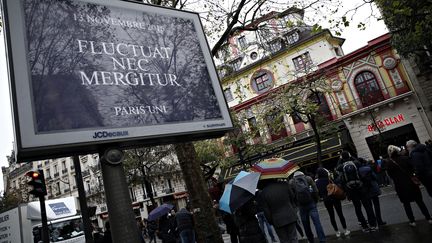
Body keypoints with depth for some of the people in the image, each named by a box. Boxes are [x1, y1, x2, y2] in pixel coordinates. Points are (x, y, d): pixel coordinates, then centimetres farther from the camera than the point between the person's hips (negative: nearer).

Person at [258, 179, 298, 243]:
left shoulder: (262, 194, -15)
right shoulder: (284, 185, -8)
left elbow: (267, 212, -10)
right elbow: (293, 199, 5)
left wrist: (271, 222, 6)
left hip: (278, 221, -2)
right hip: (291, 216, 2)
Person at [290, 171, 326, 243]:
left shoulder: (291, 182, 2)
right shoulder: (308, 178, 4)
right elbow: (315, 191, -2)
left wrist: (296, 203, 9)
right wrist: (316, 200, 8)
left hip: (301, 206, 0)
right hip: (311, 204, 0)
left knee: (306, 225, 13)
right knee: (317, 223, 0)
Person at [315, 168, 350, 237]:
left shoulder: (317, 182, -4)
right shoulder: (329, 179, -13)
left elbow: (318, 192, 0)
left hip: (326, 200, 2)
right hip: (334, 198, -2)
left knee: (331, 216, 13)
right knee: (340, 214, 9)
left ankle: (337, 232, 18)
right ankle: (345, 230, 15)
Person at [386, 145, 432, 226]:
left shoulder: (388, 163, -12)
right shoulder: (405, 158, -8)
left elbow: (390, 175, -4)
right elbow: (413, 168, 1)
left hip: (400, 187, -2)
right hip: (411, 184, 2)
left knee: (406, 204, 12)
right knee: (420, 201, 15)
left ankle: (412, 221, 17)